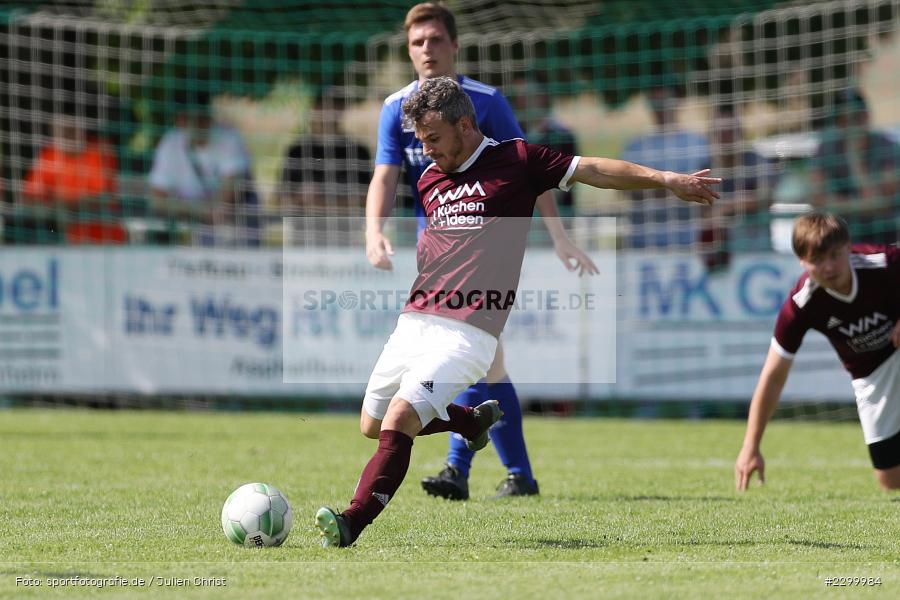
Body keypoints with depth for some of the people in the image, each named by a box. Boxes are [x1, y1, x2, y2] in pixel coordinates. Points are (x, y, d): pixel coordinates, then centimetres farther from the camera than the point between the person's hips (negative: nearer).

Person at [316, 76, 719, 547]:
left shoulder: (515, 161, 0)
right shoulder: (428, 181, 17)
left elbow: (592, 170, 2)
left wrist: (665, 179, 0)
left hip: (467, 333, -7)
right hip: (414, 323, 7)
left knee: (399, 420, -21)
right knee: (372, 424, 13)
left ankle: (352, 523, -21)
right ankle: (474, 420, 33)